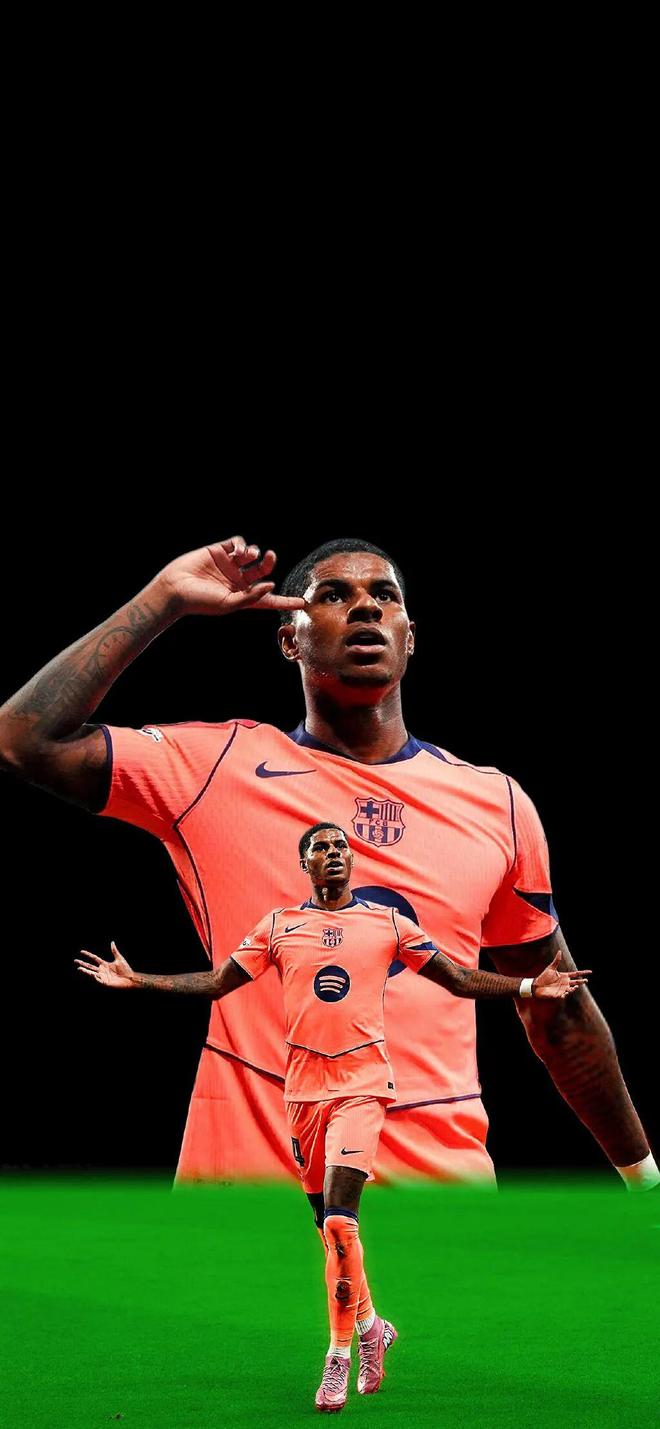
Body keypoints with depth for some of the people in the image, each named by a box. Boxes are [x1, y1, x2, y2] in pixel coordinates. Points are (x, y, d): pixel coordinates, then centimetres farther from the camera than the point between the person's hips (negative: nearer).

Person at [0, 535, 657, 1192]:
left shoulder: (497, 802, 7)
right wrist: (163, 598, -7)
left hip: (443, 1165, 2)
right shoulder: (219, 767, 0)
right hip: (248, 1163, -2)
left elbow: (558, 1010, 15)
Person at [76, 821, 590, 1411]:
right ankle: (371, 1327, 30)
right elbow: (216, 982, 12)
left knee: (339, 1221, -17)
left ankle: (339, 1358, -9)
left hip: (362, 1083, -3)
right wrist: (136, 980, 4)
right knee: (330, 1223, 9)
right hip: (304, 1085, 3)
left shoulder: (388, 923, 5)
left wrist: (529, 987, -2)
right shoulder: (279, 925, 9)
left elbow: (461, 980, 10)